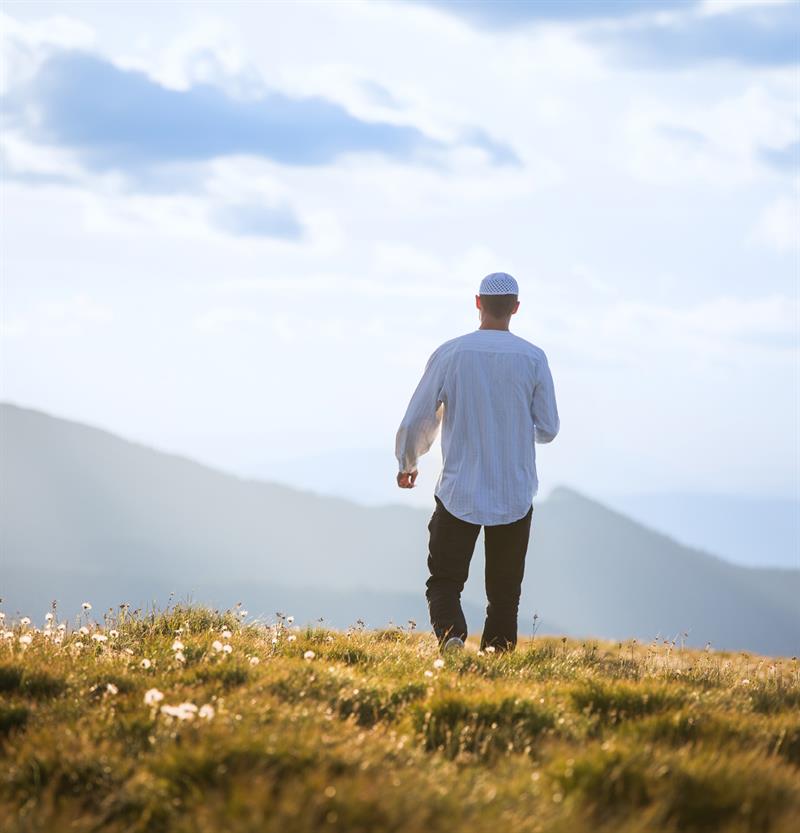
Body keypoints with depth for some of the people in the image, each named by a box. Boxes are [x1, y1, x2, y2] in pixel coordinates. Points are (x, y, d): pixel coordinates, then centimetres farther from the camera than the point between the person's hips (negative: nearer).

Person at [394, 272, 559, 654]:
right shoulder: (533, 358, -4)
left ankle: (450, 633, -21)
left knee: (444, 582, 6)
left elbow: (416, 421, -2)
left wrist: (406, 464, 18)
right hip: (515, 494, 1)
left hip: (459, 493, -1)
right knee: (504, 591, 11)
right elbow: (547, 430, 1)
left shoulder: (449, 354, -5)